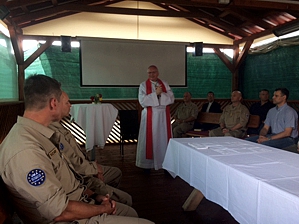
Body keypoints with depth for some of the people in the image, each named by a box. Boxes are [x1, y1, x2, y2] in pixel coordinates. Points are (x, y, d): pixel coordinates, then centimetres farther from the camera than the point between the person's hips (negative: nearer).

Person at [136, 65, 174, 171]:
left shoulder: (165, 84, 9)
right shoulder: (143, 85, 0)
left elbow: (171, 99, 1)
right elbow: (142, 101, -12)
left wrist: (161, 94, -14)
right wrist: (155, 93, -16)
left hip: (163, 115, 3)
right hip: (150, 116, -2)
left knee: (164, 138, 5)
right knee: (149, 139, 3)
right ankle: (147, 163, 15)